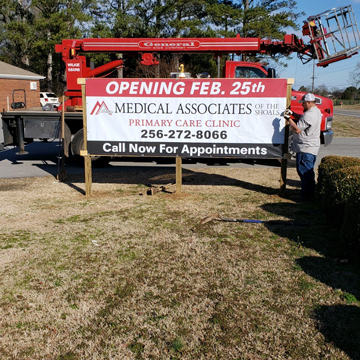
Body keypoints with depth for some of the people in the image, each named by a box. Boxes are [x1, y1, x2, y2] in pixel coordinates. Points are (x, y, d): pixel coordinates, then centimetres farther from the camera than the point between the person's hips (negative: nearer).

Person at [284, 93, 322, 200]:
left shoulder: (309, 115, -22)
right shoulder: (316, 111, 13)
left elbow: (297, 129, -23)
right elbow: (302, 119, 25)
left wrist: (289, 119, -11)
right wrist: (292, 113, 11)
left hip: (305, 148, -11)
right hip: (312, 147, 11)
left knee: (304, 171, -5)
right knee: (308, 171, 19)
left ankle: (306, 195, 0)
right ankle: (310, 192, 29)